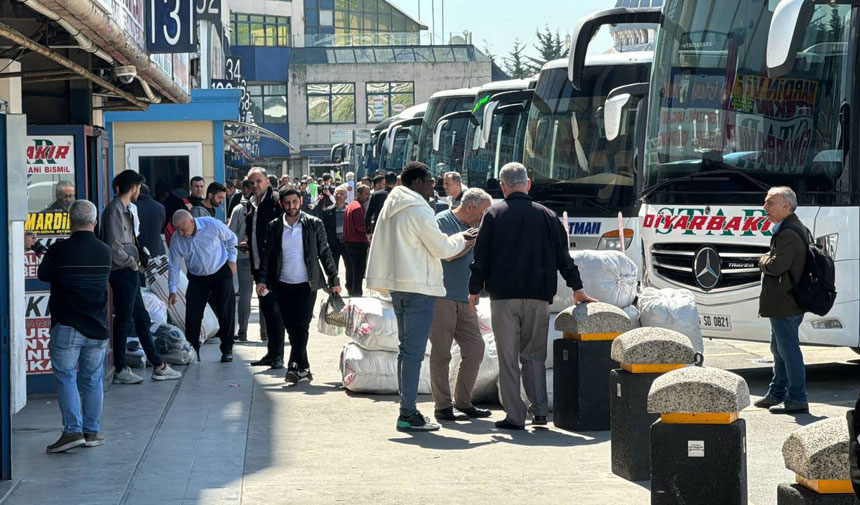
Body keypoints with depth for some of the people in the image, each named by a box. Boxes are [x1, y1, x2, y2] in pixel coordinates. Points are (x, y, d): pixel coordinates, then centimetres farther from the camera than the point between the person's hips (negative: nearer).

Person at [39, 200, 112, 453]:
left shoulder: (59, 251, -10)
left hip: (66, 327, -4)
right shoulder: (105, 252, 2)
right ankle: (92, 431, 15)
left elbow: (43, 275, 4)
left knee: (65, 378, 1)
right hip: (98, 327, 4)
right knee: (92, 380, 12)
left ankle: (73, 431, -8)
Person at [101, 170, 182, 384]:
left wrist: (135, 260, 12)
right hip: (122, 272, -10)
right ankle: (120, 370, 3)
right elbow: (113, 247, -21)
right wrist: (132, 262, -11)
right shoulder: (114, 210, -15)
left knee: (141, 318, 12)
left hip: (129, 273, 10)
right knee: (124, 320, -4)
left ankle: (158, 366, 17)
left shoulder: (124, 209, 16)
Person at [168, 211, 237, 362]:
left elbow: (231, 239, -1)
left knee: (226, 313, -4)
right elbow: (174, 266, -4)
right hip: (197, 278, 2)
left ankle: (227, 350, 7)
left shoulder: (212, 225, -21)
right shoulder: (176, 240, -13)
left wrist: (232, 260, -2)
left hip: (221, 273, -2)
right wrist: (173, 290, -7)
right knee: (192, 315, -6)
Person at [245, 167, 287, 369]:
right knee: (266, 309, 12)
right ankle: (272, 353, 18)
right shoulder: (251, 204, 15)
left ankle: (277, 355, -2)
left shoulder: (276, 200, -9)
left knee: (275, 309, -6)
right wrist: (248, 243, 9)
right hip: (259, 264, 8)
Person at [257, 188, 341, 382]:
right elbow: (267, 255, 7)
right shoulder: (274, 226, 6)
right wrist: (262, 280, -5)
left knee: (301, 326, -11)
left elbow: (325, 253, 3)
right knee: (291, 328, 5)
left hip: (306, 284, -3)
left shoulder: (314, 224, 0)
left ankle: (296, 367, -10)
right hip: (283, 285, 3)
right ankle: (303, 370, 13)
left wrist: (334, 280, 0)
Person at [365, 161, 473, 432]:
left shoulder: (391, 208, 13)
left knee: (406, 349, 14)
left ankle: (407, 409, 17)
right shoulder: (419, 211, -15)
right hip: (419, 287, -9)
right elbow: (442, 249, -10)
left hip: (398, 285, 10)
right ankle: (408, 414, -9)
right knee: (414, 351, -8)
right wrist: (461, 239, 8)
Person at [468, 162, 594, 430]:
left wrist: (474, 290, 10)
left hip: (503, 296, -2)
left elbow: (481, 256, 0)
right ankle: (540, 410, 7)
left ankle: (515, 416, -1)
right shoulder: (546, 215, 6)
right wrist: (577, 289, 19)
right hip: (538, 297, 2)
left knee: (508, 357, 1)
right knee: (534, 355, 13)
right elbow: (563, 256, 10)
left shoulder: (494, 215, 0)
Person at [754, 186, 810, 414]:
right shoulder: (796, 228, 15)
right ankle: (777, 393, 30)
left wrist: (762, 261, -7)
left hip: (785, 304, -11)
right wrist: (767, 261, 7)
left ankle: (797, 399, -2)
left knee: (788, 350, -6)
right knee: (779, 348, 20)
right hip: (783, 302, 11)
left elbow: (776, 266, -26)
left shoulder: (789, 233, -20)